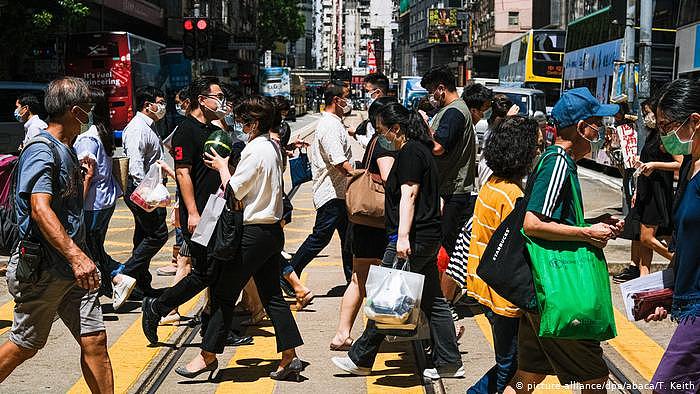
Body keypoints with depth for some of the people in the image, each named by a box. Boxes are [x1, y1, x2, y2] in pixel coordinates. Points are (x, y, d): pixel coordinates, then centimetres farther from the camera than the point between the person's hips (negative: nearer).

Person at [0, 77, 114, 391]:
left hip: (73, 270, 8)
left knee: (94, 340, 2)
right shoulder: (42, 152, -16)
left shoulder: (66, 151, 15)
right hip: (42, 271, -8)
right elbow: (40, 209, -31)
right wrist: (76, 255, -40)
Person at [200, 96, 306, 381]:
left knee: (226, 292, 0)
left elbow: (234, 190, -14)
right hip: (273, 231, 9)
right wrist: (228, 167, 11)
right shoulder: (273, 147, 13)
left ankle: (208, 355, 10)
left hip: (254, 233, -9)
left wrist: (222, 167, 1)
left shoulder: (255, 149, -15)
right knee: (272, 295, 11)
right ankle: (290, 357, 11)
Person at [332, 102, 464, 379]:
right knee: (432, 301, 12)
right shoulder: (421, 149, 18)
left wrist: (403, 236, -25)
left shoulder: (409, 152, -12)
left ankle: (360, 359, 7)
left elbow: (408, 195, -20)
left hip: (414, 238, -10)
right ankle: (449, 362, 15)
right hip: (428, 237, 10)